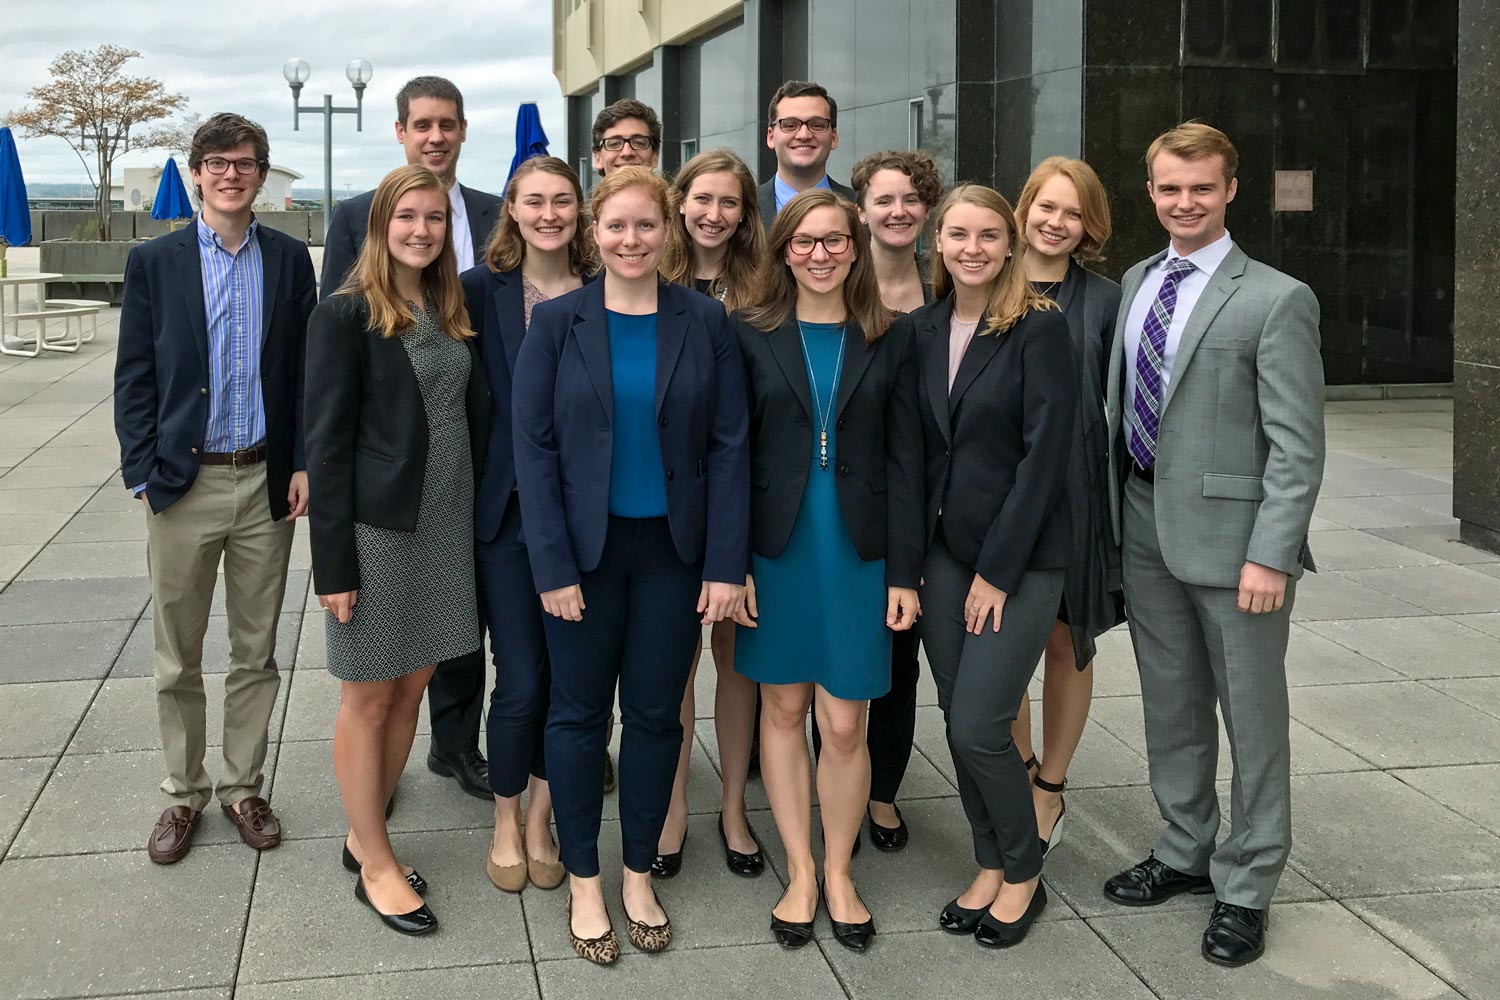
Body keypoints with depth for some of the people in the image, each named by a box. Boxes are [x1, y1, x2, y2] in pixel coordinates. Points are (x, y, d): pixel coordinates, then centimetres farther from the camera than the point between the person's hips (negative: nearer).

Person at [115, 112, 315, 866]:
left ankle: (243, 787, 25)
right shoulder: (154, 261, 0)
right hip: (182, 484, -1)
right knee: (178, 659, 9)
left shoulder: (290, 260, 4)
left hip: (266, 484, 1)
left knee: (255, 653, 11)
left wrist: (304, 465, -2)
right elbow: (134, 378, 0)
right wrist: (143, 476, -7)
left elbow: (306, 370, 5)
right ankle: (183, 794, 24)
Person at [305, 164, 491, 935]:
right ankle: (375, 866, 18)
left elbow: (474, 419, 11)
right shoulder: (345, 315, -9)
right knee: (369, 697, 6)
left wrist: (480, 521, 5)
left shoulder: (452, 311, 10)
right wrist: (333, 561, -15)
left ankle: (365, 837, 29)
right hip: (377, 529, -6)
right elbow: (327, 444, -12)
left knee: (411, 688, 13)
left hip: (446, 525, 6)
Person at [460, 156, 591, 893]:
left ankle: (540, 820, 28)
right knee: (520, 681, 0)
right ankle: (505, 825, 24)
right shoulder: (482, 291, -2)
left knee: (566, 675, 8)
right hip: (509, 510, -1)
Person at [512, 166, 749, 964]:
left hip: (672, 549, 1)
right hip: (584, 548, -1)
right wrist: (552, 565, -12)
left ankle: (639, 876, 27)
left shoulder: (705, 322, -1)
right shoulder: (557, 322, -3)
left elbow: (729, 447, -2)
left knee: (656, 713, 9)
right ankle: (583, 883, 23)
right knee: (579, 712, 8)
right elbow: (533, 446, -6)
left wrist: (727, 563, -7)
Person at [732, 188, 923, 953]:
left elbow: (904, 460, 2)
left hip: (858, 551, 0)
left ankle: (838, 875, 20)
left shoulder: (889, 340, 3)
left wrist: (904, 572, -3)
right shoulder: (751, 334, 1)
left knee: (844, 724, 1)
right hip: (776, 548, 0)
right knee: (783, 711, 9)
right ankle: (799, 873, 23)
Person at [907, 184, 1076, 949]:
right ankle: (989, 866, 27)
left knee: (979, 727, -7)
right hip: (943, 551, 5)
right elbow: (918, 447, 9)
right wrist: (912, 555, 2)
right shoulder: (922, 329, 5)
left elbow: (1044, 455, -14)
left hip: (1019, 559, -5)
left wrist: (997, 571, -14)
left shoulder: (1039, 329, -11)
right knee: (958, 722, 9)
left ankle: (1023, 874, 16)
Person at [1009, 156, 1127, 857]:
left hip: (1075, 490, 0)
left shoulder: (1104, 300, 1)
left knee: (1066, 642, 10)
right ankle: (1021, 775, 22)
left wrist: (1116, 505, -3)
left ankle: (1050, 789, 27)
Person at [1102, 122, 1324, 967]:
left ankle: (1247, 888, 20)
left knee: (1252, 716, 6)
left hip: (1231, 535, -6)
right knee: (1171, 706, 18)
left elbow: (1298, 446, -12)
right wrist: (1115, 515, 7)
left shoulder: (1276, 301, -9)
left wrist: (1270, 555, -17)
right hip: (1147, 531, 6)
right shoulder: (1137, 283, 10)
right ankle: (1186, 851, 35)